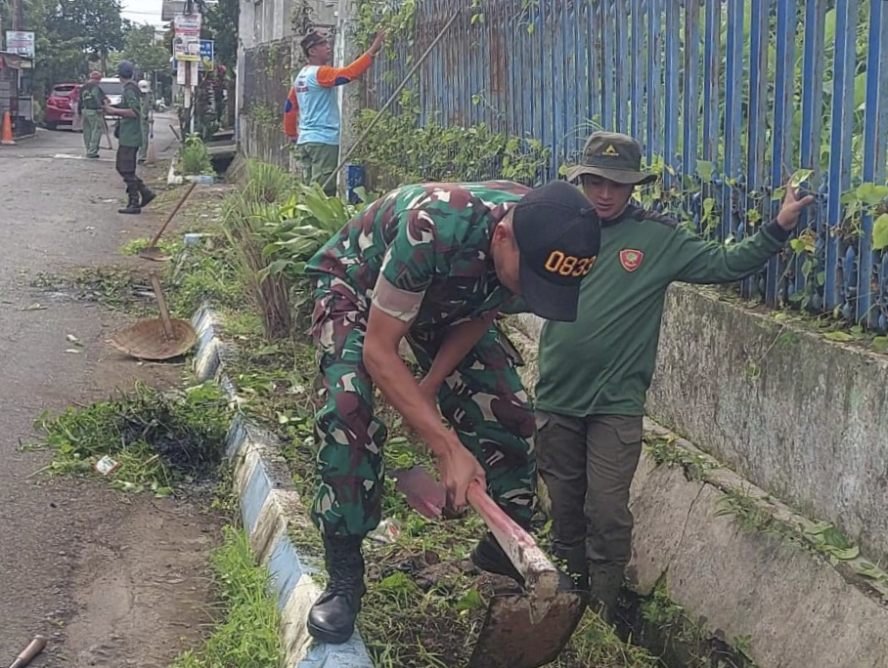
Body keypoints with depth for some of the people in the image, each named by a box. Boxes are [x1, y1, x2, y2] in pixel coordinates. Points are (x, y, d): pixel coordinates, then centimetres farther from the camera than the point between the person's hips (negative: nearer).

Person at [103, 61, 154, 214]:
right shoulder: (131, 88, 15)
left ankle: (134, 204, -3)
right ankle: (145, 192, 17)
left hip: (129, 137, -10)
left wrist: (114, 111, -19)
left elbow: (134, 112, -25)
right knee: (122, 168, 16)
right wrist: (114, 110, 15)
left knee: (128, 170, -6)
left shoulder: (129, 90, -15)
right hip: (127, 137, 10)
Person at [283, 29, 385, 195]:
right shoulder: (320, 73, -12)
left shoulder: (301, 76, 15)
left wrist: (292, 134, 26)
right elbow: (348, 73, -26)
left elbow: (290, 107, 19)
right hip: (324, 140, -9)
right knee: (323, 192, -10)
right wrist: (372, 51, -26)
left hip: (305, 141, 9)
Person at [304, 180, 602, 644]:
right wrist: (448, 448, -38)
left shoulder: (543, 239, -27)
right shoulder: (434, 225, -46)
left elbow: (480, 317, -5)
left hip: (446, 299, 5)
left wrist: (431, 386, -17)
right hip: (356, 284, -5)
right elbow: (378, 350, -35)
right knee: (349, 408, -28)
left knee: (509, 412, -5)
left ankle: (507, 546, 18)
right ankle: (343, 578, -15)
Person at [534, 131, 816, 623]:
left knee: (608, 514, -3)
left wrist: (778, 228, -10)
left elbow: (725, 264, -1)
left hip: (617, 404, -2)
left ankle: (601, 615, 13)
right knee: (564, 508, 13)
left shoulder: (658, 239, -1)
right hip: (556, 398, 2)